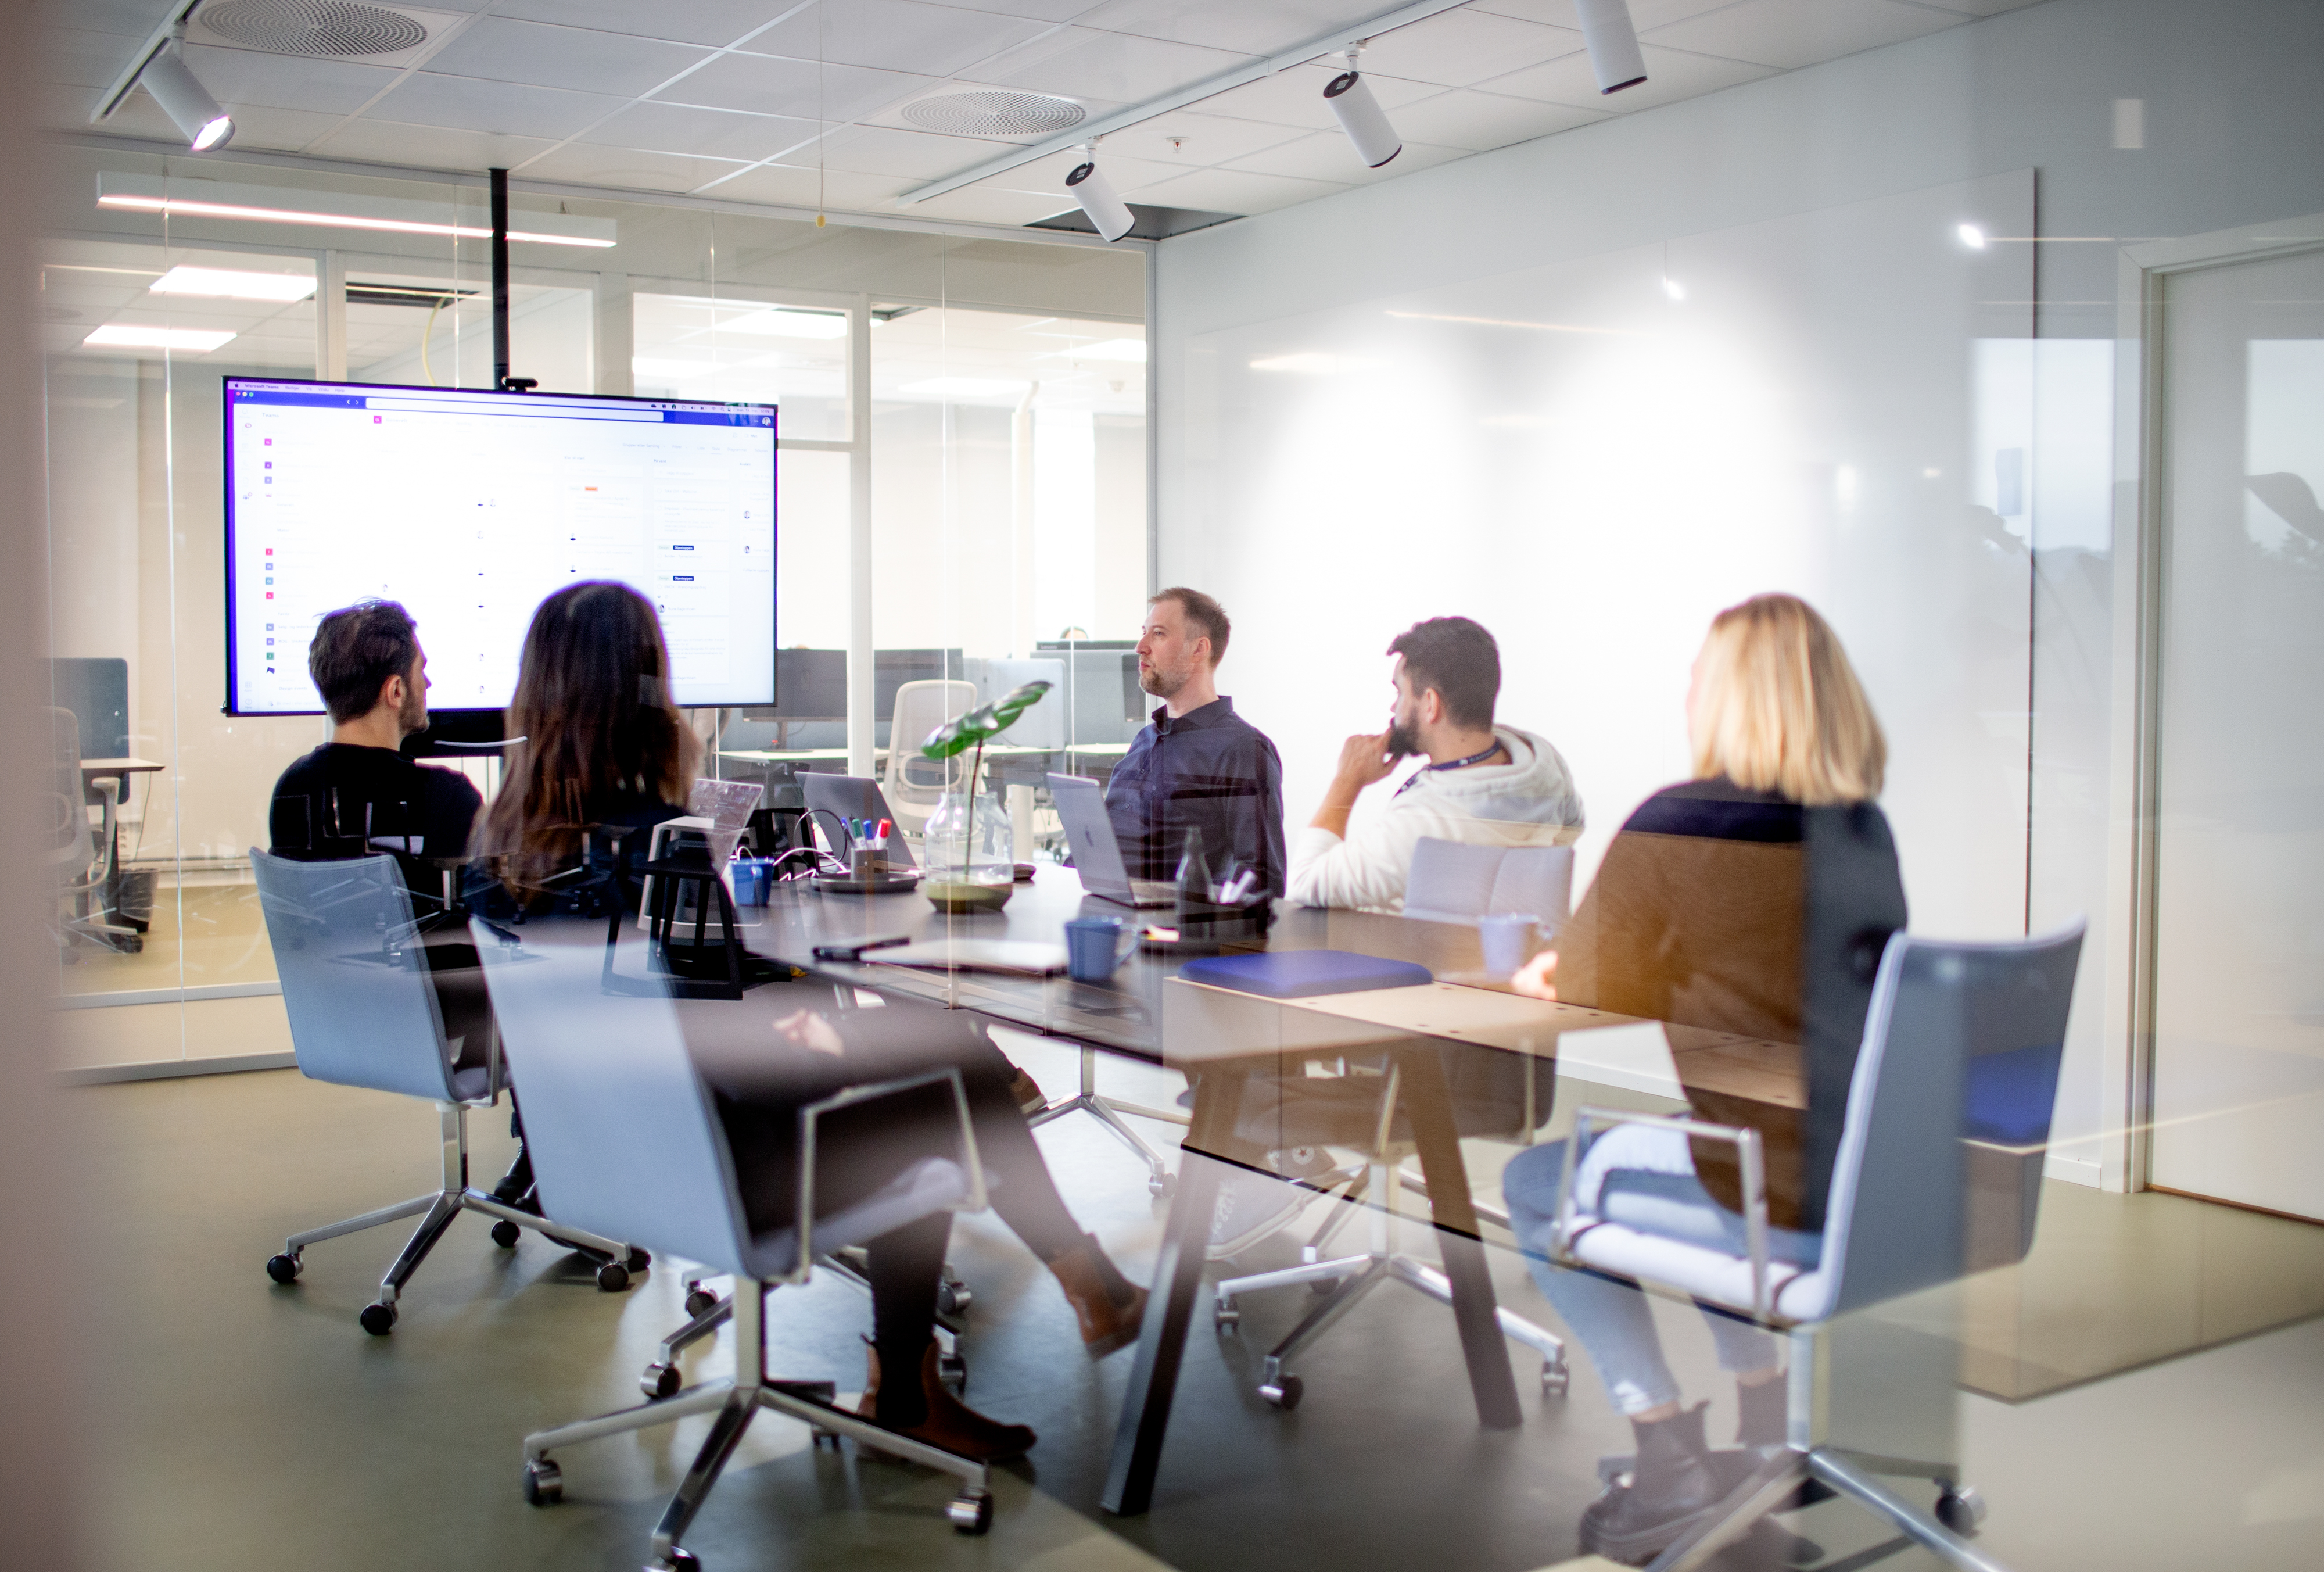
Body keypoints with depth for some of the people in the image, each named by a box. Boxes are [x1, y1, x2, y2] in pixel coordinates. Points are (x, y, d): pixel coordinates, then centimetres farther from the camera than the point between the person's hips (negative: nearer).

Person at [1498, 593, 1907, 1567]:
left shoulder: (1679, 827, -15)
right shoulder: (1863, 827, 6)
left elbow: (1590, 986, -4)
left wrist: (1555, 967, 19)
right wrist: (1581, 963, 21)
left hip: (1789, 1210, -7)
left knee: (1535, 1184, 16)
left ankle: (1674, 1465, 13)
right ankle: (1765, 1421, 34)